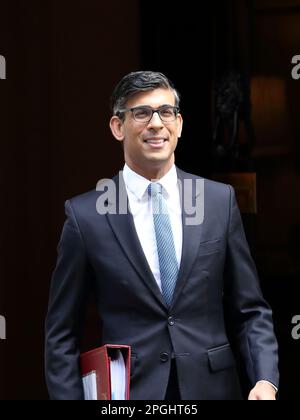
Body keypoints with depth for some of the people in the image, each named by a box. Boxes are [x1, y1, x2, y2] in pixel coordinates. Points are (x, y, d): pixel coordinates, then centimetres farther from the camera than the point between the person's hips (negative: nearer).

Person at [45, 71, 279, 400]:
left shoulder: (220, 200, 1)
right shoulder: (85, 215, -5)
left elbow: (250, 310, 4)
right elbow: (62, 333, -1)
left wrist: (265, 380, -10)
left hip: (212, 386, 2)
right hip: (127, 390, -2)